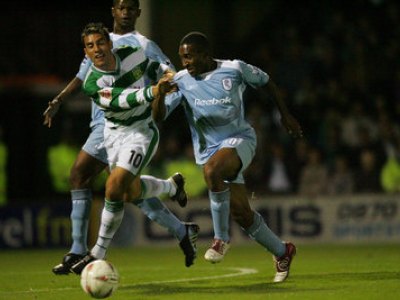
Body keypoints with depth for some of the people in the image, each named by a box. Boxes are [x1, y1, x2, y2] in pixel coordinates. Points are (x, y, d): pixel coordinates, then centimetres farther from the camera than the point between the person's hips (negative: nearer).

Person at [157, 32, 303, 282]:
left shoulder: (235, 69, -7)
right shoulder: (181, 81, -2)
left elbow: (265, 81, 10)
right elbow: (159, 115, -10)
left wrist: (285, 114, 15)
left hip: (240, 139, -4)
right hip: (209, 149, 4)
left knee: (211, 169, -37)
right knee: (241, 214, -3)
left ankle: (222, 238, -21)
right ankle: (282, 252, 22)